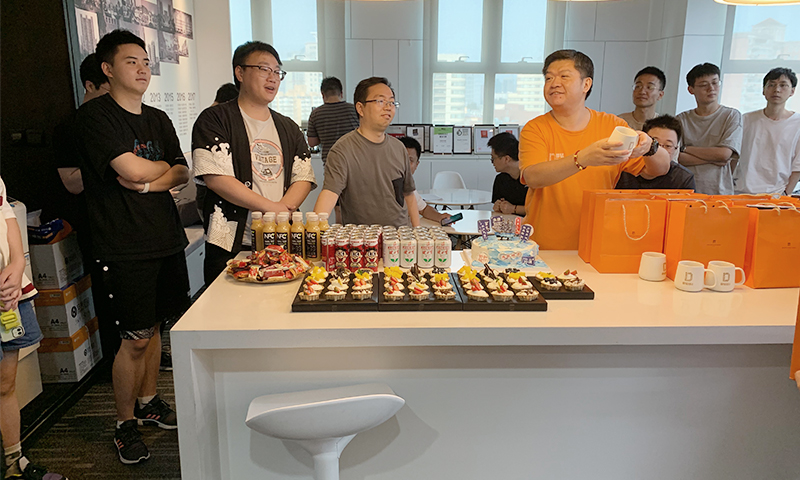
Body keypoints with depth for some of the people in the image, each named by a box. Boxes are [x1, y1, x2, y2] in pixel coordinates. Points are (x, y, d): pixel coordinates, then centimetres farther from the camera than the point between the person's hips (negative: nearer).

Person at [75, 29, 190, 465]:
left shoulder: (158, 119, 14)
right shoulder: (94, 115, -7)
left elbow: (183, 174, 8)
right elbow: (132, 170, -19)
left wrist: (148, 183, -11)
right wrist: (163, 166, 1)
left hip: (166, 239, 6)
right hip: (125, 247, -6)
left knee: (152, 326, 15)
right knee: (135, 338, -1)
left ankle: (147, 402, 33)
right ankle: (125, 424, 17)